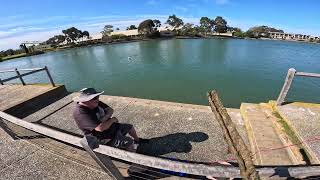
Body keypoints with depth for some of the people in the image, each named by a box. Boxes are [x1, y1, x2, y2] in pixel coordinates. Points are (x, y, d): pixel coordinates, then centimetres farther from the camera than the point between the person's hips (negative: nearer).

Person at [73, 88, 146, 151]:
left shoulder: (96, 103, -6)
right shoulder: (80, 113, -33)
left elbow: (110, 110, -2)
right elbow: (101, 128, -39)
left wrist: (105, 118, -24)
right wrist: (113, 119, -22)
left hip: (112, 127, 9)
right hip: (105, 138, -9)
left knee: (130, 127, 20)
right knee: (130, 143, -12)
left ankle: (138, 140, 48)